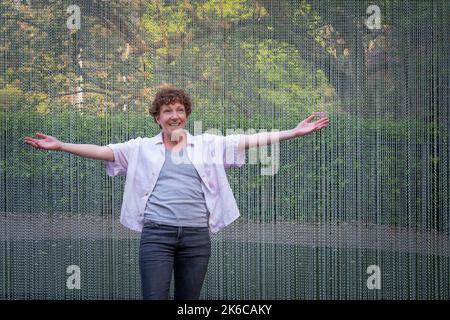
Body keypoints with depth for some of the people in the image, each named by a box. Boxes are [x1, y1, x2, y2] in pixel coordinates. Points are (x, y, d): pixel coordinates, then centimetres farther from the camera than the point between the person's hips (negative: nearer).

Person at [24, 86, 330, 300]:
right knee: (154, 298, -9)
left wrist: (295, 132, -3)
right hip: (157, 234, -1)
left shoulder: (208, 145, 11)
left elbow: (250, 140, 5)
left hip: (197, 235, 1)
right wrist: (60, 145, -4)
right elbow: (101, 151, 6)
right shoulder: (142, 148, 11)